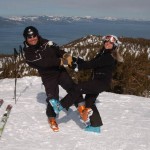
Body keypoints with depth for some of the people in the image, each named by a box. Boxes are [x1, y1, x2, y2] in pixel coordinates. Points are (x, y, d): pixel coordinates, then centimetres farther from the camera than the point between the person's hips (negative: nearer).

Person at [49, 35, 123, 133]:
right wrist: (79, 62, -2)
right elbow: (93, 63, 10)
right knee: (89, 101, 9)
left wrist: (79, 65, -16)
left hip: (102, 82, -10)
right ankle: (96, 125, 16)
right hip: (97, 81, 10)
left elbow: (93, 64, -20)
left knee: (80, 88, -20)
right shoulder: (103, 53, 14)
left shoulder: (110, 57, -15)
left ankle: (60, 106, -16)